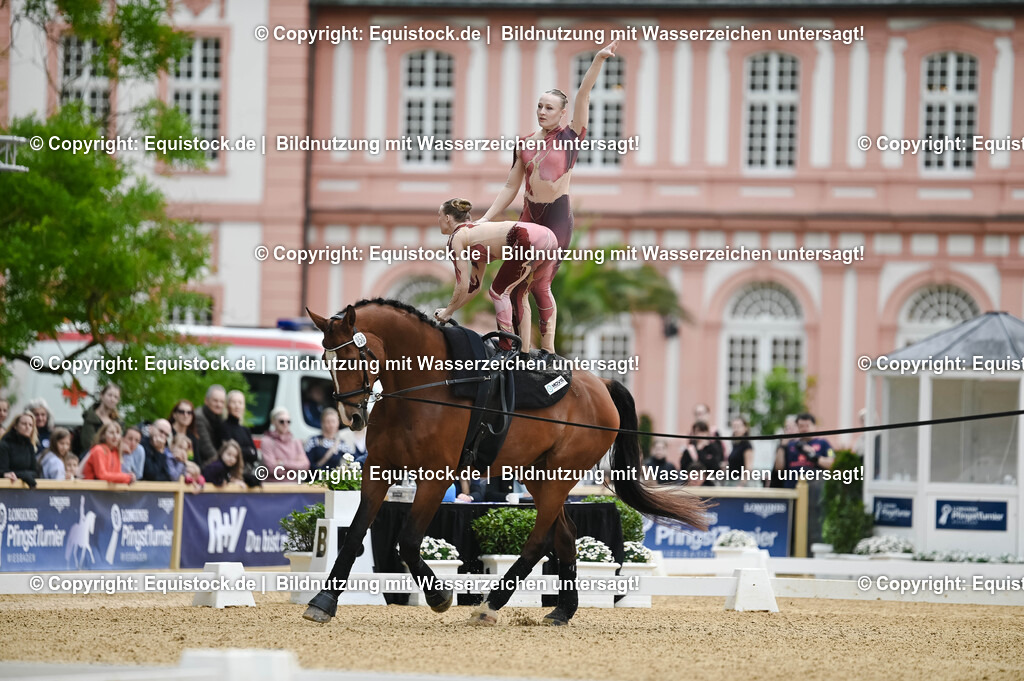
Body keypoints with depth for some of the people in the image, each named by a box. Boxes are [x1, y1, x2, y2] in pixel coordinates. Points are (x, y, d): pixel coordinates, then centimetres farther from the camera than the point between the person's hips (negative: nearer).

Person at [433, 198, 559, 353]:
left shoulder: (456, 239, 8)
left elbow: (462, 286, 4)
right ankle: (549, 352, 33)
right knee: (541, 290, 29)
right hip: (549, 236, 9)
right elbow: (474, 287, 36)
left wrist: (448, 311, 18)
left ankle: (507, 350, 2)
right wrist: (449, 310, 37)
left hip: (531, 239, -9)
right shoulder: (475, 232, 33)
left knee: (499, 291, 8)